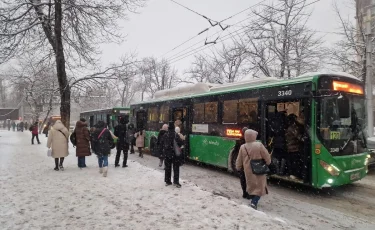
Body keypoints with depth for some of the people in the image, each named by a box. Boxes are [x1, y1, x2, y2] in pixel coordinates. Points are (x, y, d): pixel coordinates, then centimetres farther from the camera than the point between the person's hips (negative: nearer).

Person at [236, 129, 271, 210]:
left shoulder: (243, 147, -5)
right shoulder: (259, 145, -16)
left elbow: (239, 160, 5)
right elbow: (267, 157, -8)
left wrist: (238, 167, 23)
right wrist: (268, 163, 13)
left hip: (248, 171, 4)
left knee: (251, 186, 22)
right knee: (260, 187, 6)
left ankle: (253, 201, 34)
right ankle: (254, 202, -8)